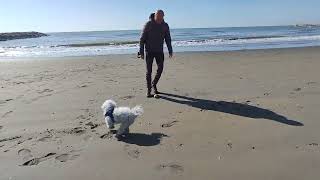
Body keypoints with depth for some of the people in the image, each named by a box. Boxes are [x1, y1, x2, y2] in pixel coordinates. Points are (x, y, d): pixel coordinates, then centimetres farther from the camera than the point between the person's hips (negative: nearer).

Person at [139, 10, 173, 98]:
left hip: (159, 51, 3)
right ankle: (148, 90, 6)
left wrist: (170, 51, 0)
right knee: (149, 71, -3)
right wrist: (141, 52, -12)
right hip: (149, 51, -3)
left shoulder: (165, 26, -1)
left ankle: (154, 84, 24)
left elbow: (168, 39, 7)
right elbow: (142, 39, -9)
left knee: (160, 68, 1)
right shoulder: (148, 24, -10)